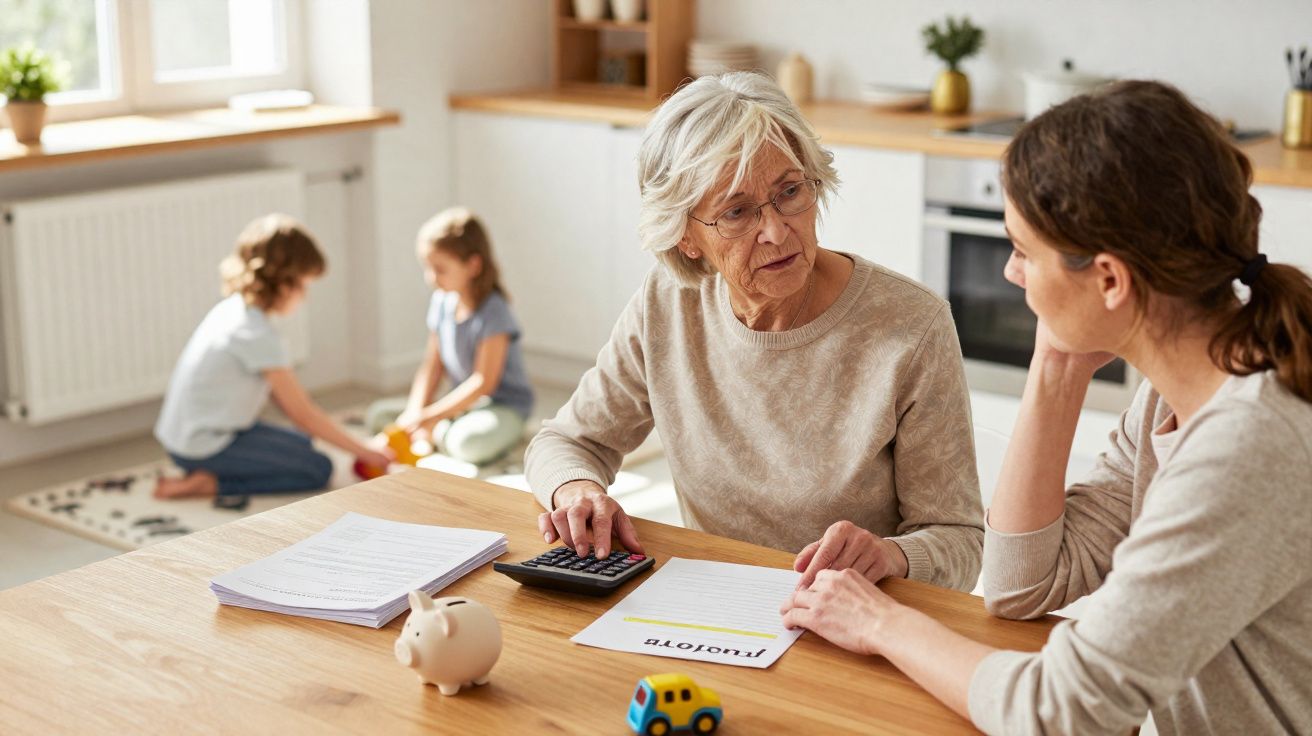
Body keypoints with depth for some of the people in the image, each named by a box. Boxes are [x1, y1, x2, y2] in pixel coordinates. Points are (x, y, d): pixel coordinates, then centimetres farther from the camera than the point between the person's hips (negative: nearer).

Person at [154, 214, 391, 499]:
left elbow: (282, 395, 10)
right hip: (203, 448, -10)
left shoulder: (231, 308, 5)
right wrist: (363, 452, -7)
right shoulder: (259, 336, -22)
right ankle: (208, 483, -10)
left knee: (302, 445, 22)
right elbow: (303, 414, -16)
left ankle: (205, 477, 7)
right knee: (319, 469, -8)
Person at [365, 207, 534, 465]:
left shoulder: (493, 312, -21)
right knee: (378, 413, 0)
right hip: (461, 401, 7)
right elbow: (433, 364, 5)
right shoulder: (441, 301, 1)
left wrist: (430, 417, -21)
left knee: (469, 444, -39)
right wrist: (414, 413, -9)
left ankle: (438, 434, -8)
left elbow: (483, 382, -22)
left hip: (503, 405, -7)